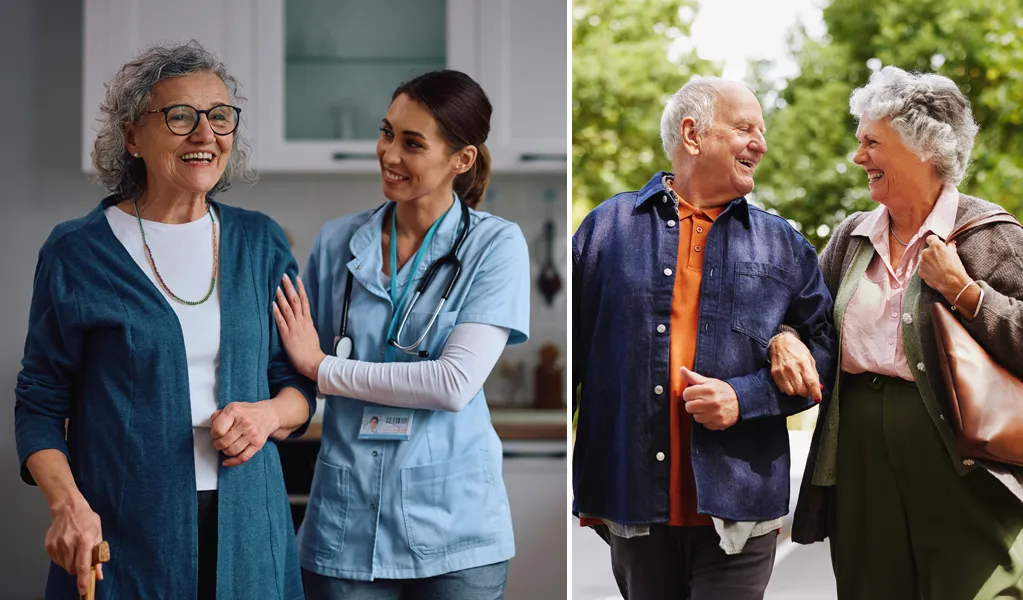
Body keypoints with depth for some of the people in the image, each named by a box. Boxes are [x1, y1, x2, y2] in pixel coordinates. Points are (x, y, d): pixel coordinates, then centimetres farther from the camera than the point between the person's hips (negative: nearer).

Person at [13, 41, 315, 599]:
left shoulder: (261, 243, 7)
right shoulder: (77, 253, -2)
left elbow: (299, 382, 13)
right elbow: (40, 405, 0)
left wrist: (269, 415, -9)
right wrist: (68, 504, -15)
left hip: (246, 531, 3)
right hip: (120, 534, -3)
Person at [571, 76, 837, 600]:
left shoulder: (783, 245, 10)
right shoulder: (609, 226, 6)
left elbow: (824, 350, 7)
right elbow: (571, 349, 6)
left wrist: (744, 397, -9)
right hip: (631, 505, 0)